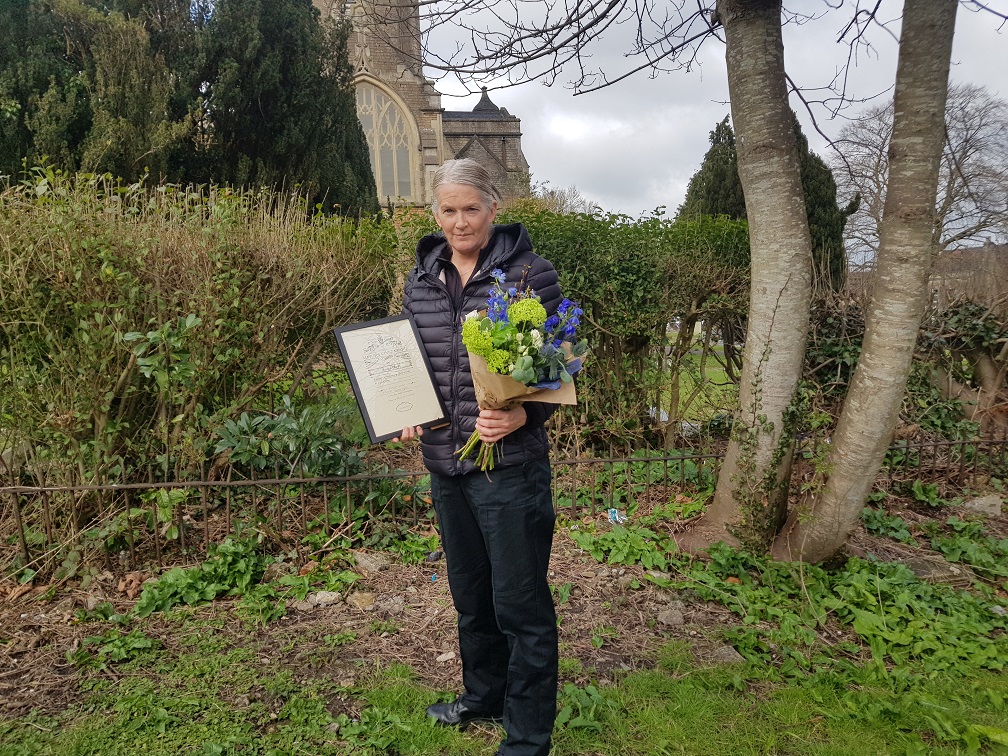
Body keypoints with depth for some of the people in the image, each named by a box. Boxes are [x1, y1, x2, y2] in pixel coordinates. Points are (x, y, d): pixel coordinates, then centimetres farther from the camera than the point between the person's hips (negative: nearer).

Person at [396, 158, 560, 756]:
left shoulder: (529, 271, -9)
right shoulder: (422, 278, 7)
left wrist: (523, 415, -25)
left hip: (510, 464, -6)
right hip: (444, 461, 6)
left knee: (520, 604, 6)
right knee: (470, 593, 23)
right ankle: (484, 696, 46)